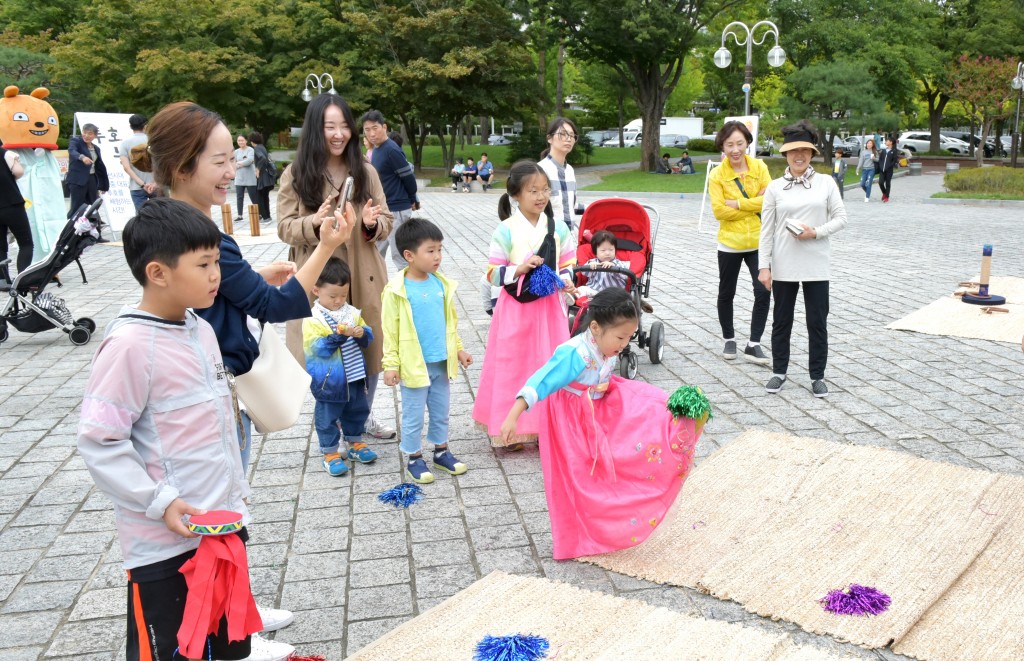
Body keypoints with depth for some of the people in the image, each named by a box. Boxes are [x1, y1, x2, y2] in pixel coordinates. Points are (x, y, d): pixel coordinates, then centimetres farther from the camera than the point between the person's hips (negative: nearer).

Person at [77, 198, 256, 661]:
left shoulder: (201, 331, 6)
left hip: (223, 522, 7)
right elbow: (98, 441, -19)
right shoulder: (130, 344, -19)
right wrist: (159, 502, -20)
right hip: (163, 541, -7)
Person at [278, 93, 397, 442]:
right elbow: (284, 228, -3)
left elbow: (386, 224, 5)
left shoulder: (365, 172, 2)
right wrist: (314, 222, -23)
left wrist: (371, 223, -19)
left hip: (363, 278, 2)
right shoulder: (295, 175, -3)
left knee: (369, 347, 12)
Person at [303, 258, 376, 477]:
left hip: (354, 376, 6)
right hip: (329, 382, -5)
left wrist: (362, 333, -17)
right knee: (328, 417, 7)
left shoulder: (352, 313, 1)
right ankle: (330, 453, 22)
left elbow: (368, 338, 6)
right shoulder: (312, 320, -15)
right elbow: (319, 348, -22)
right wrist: (339, 335, -32)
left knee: (356, 411, 21)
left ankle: (355, 444, 39)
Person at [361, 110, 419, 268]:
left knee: (399, 255, -3)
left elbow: (408, 177, -15)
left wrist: (413, 201, -1)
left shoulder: (391, 150, -19)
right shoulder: (376, 149, 9)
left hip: (396, 210, -9)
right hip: (382, 209, 9)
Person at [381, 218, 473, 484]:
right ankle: (413, 458, 23)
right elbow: (391, 331, -11)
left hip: (441, 363, 5)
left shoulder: (442, 285, 1)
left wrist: (458, 349, 14)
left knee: (441, 412, 18)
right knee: (414, 416, 8)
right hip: (413, 365, -5)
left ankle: (441, 451, 34)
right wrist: (391, 365, -10)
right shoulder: (397, 291, -15)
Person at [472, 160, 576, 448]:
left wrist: (566, 281, -11)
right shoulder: (506, 230, -9)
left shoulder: (558, 227, 1)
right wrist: (519, 269, -23)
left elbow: (568, 264, 9)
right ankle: (513, 430, 16)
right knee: (514, 365, 4)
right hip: (516, 308, -3)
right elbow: (493, 273, -8)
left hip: (549, 306, 3)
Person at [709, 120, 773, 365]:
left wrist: (738, 203, -17)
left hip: (758, 242, 1)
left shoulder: (759, 167, -2)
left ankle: (753, 344, 6)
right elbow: (719, 210, -16)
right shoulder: (717, 175, -7)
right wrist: (755, 205, -14)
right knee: (726, 294, 12)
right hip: (730, 243, -1)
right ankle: (729, 339, 31)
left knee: (763, 292, -6)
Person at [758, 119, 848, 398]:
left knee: (818, 322, 6)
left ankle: (817, 376, 18)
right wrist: (764, 266, -3)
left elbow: (840, 218, 3)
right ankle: (779, 371, 25)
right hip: (783, 266, 0)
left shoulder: (826, 183, 1)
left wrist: (816, 232, -14)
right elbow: (766, 229, 1)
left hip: (816, 266, 0)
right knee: (781, 321, 11)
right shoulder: (775, 187, 1)